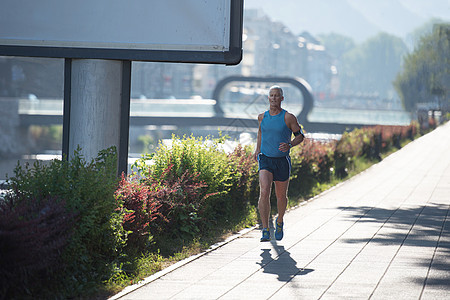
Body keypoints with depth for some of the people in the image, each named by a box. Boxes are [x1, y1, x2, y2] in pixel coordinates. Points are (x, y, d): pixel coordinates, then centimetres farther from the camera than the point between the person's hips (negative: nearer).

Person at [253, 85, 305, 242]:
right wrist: (257, 149, 14)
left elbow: (300, 135, 3)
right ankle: (265, 230, -18)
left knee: (281, 196, 12)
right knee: (264, 192, -19)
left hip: (282, 161, -1)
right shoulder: (262, 116, 5)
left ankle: (280, 222, 42)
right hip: (265, 159, 1)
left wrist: (290, 145, -15)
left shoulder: (288, 117, -6)